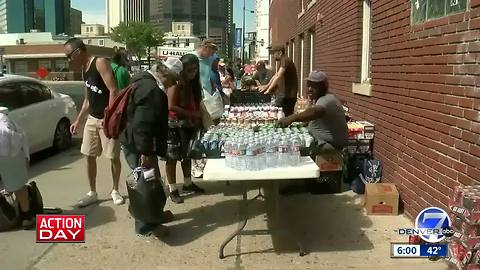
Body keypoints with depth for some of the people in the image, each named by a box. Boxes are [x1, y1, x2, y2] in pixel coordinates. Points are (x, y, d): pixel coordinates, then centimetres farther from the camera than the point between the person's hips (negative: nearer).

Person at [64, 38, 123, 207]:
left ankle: (115, 191, 19)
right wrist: (78, 121, 18)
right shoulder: (84, 69, 13)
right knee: (89, 156, 9)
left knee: (113, 157, 1)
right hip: (92, 118, 8)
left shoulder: (100, 63, -13)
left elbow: (113, 90, -21)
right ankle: (92, 193, 21)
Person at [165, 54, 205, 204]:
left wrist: (199, 118, -3)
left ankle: (188, 183, 33)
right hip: (175, 125, -8)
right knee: (172, 157, 1)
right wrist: (192, 114, -19)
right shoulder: (175, 84, -16)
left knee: (187, 154, 18)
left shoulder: (193, 84, 7)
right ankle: (173, 190, 8)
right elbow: (171, 106, -21)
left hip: (189, 124, 8)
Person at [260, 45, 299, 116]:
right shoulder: (283, 62, 21)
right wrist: (267, 86, 24)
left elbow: (278, 77, -22)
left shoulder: (285, 61, -12)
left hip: (286, 96, -10)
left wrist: (269, 89, -21)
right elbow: (275, 76, 29)